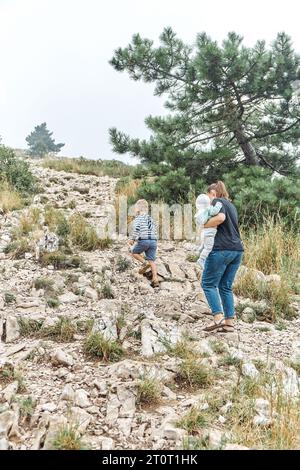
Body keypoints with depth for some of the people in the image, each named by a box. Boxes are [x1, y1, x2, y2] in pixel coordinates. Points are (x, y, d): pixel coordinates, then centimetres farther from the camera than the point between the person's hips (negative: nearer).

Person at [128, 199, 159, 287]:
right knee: (152, 260, 5)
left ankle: (145, 263, -4)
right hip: (153, 241, 6)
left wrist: (132, 239, -5)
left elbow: (136, 229, -14)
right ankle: (155, 279, -7)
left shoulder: (138, 218, 1)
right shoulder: (151, 219, 21)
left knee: (134, 252, 19)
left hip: (143, 240, -6)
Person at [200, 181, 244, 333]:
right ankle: (229, 322, 9)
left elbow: (220, 218, -21)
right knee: (226, 287, 12)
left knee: (208, 283, 0)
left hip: (222, 249, -8)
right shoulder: (231, 205, 25)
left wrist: (204, 225, -8)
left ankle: (218, 319, -9)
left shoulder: (217, 201, -1)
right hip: (237, 250, 8)